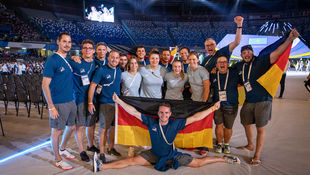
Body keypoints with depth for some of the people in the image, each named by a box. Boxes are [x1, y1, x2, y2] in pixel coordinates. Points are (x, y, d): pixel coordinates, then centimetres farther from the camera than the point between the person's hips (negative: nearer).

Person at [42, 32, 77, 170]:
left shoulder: (68, 59, 9)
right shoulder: (52, 60, -14)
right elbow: (45, 85, -16)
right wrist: (51, 107, -19)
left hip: (71, 101, 8)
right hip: (58, 103, -8)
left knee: (71, 126, 19)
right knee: (57, 131, 5)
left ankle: (62, 149, 43)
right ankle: (58, 160, 23)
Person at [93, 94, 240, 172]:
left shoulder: (175, 124, -15)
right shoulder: (151, 122, -12)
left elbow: (196, 117, -13)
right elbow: (134, 112, -12)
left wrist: (213, 108, -15)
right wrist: (119, 101, -15)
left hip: (172, 155, 0)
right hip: (153, 155, 1)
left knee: (198, 163, -1)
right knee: (132, 161, -10)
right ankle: (101, 167, -6)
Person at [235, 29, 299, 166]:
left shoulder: (261, 61, -7)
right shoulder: (239, 66, 7)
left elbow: (277, 53, -19)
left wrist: (289, 39, -31)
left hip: (263, 100, -5)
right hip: (248, 101, 6)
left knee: (260, 128, 1)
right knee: (246, 124, 19)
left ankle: (257, 156, 14)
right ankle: (250, 145, 45)